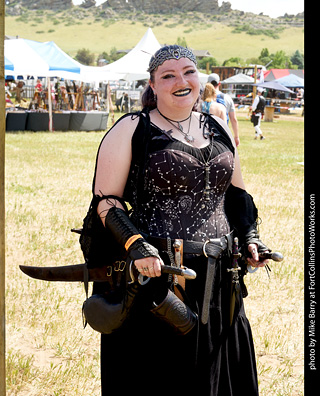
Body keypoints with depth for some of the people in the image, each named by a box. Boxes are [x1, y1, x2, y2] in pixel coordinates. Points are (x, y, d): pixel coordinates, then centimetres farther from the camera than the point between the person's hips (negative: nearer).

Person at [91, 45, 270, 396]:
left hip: (216, 279, 5)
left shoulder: (218, 130, 13)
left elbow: (237, 194, 22)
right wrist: (135, 245, -21)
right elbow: (104, 200, -6)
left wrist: (249, 236, 5)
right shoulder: (130, 131, -3)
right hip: (154, 275, -5)